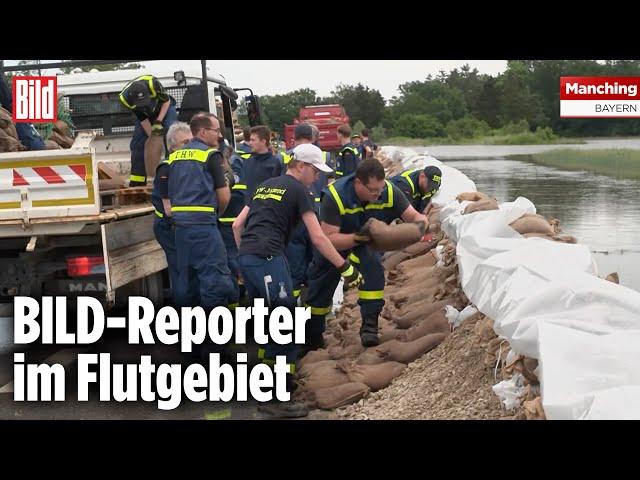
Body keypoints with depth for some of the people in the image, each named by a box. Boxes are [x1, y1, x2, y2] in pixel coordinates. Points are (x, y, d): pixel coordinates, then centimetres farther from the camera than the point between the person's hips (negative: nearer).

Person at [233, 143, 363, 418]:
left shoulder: (265, 186, 24)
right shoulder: (298, 190, 3)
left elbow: (237, 225, 22)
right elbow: (318, 238, -2)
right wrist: (345, 268, 2)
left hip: (246, 258, 8)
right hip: (268, 258, -8)